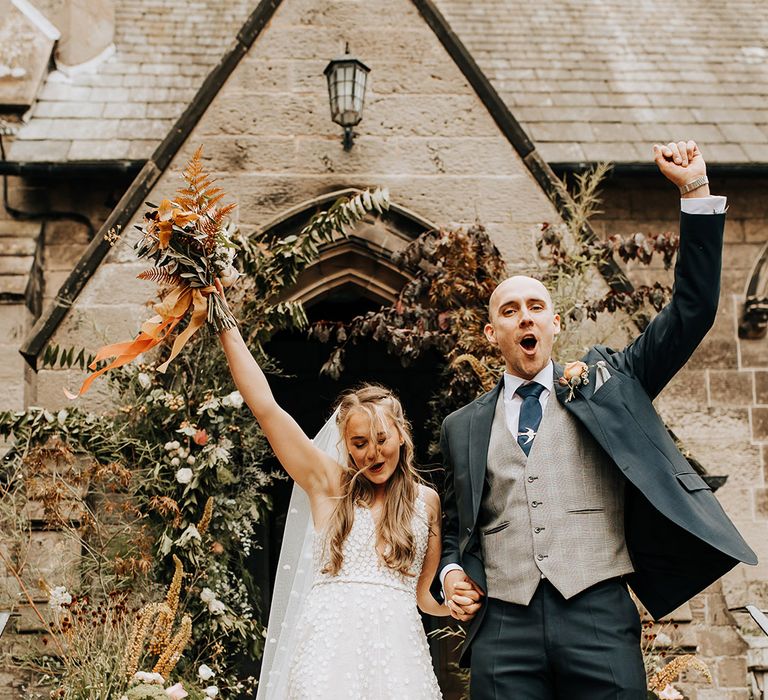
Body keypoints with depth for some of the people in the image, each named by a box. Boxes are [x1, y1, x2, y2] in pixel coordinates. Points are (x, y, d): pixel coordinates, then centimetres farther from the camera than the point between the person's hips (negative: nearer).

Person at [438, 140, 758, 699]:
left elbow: (692, 311, 5)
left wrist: (696, 192, -1)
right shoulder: (464, 427, 16)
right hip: (502, 627, 1)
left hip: (599, 616, -1)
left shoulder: (607, 382, 13)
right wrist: (452, 572, 2)